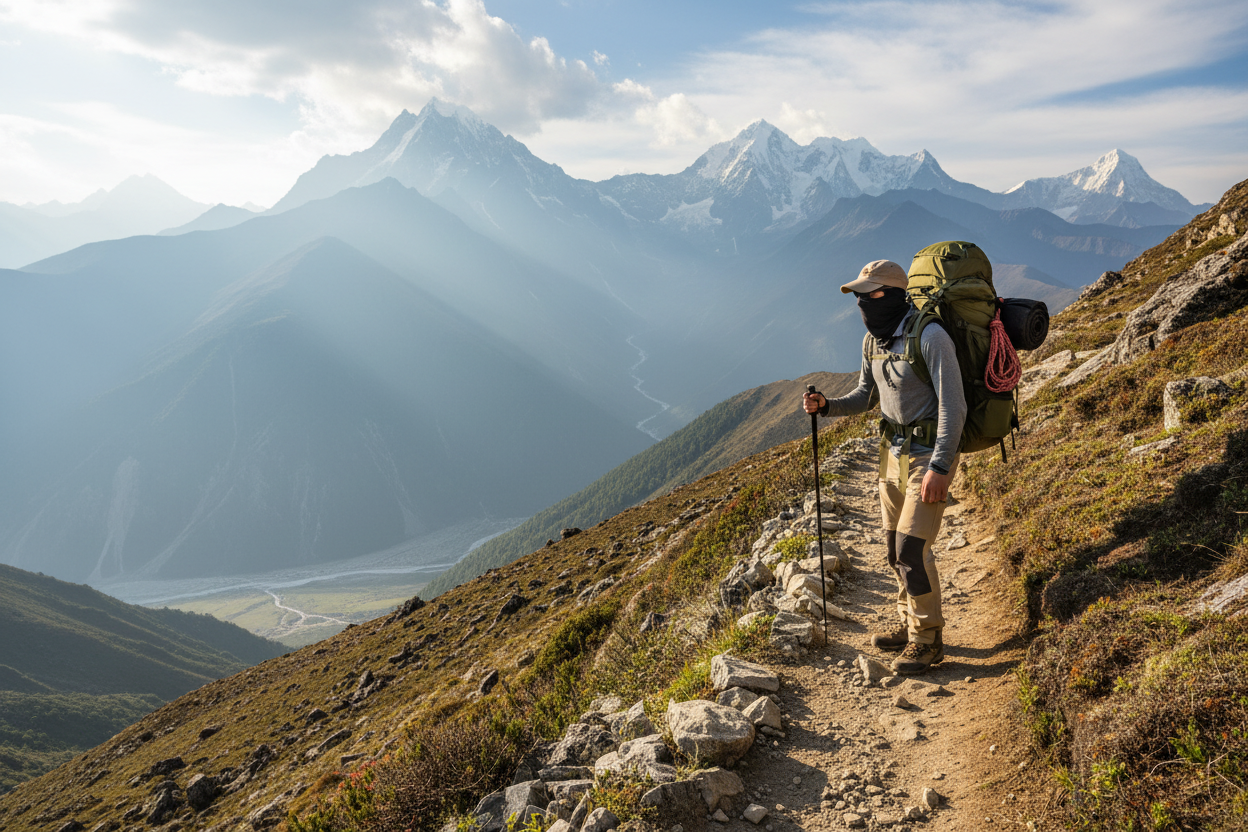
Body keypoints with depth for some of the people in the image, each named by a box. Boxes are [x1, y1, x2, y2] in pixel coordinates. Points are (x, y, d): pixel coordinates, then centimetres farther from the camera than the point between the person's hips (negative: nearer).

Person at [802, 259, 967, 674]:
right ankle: (910, 625, 30)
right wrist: (826, 406, -4)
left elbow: (953, 406, -23)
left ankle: (927, 639, 8)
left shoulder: (930, 337, -20)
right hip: (894, 451, 8)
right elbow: (865, 397, 16)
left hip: (930, 455, -8)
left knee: (911, 546, -9)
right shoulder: (872, 341, 5)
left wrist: (939, 467, -28)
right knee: (895, 543, 13)